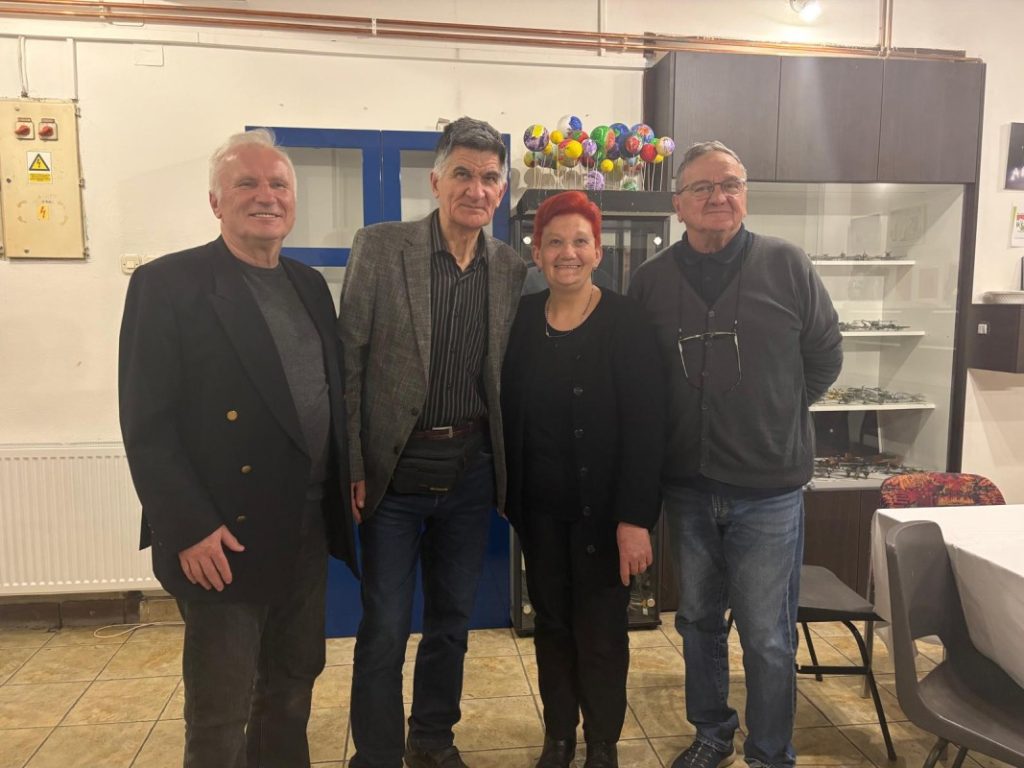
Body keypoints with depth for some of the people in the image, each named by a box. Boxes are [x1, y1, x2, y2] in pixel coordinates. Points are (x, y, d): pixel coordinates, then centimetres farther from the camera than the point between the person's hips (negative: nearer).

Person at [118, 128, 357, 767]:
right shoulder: (167, 283, -9)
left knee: (293, 686, 21)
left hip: (308, 529, 6)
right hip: (224, 540, -6)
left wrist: (345, 486, 6)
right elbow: (146, 423, -13)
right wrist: (190, 529, -17)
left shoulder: (310, 285, 10)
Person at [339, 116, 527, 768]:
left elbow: (510, 374, 7)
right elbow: (349, 360, -6)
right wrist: (352, 464, -9)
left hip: (471, 470, 4)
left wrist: (505, 466, 3)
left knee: (453, 620, 17)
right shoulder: (380, 247, -6)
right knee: (384, 628, 6)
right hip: (394, 469, -3)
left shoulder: (512, 269, 3)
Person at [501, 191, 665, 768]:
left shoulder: (628, 322, -11)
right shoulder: (522, 319, 1)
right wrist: (509, 495, 4)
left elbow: (646, 427, -15)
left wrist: (635, 518, -19)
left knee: (601, 632, 10)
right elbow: (509, 415, 5)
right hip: (539, 506, 4)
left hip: (602, 508, -3)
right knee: (552, 624, 17)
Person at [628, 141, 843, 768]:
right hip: (686, 487, 3)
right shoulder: (652, 280, 0)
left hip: (769, 488, -2)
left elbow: (825, 358, 4)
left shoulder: (787, 265, -5)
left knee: (768, 638, 8)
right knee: (699, 622, 18)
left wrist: (773, 415, 7)